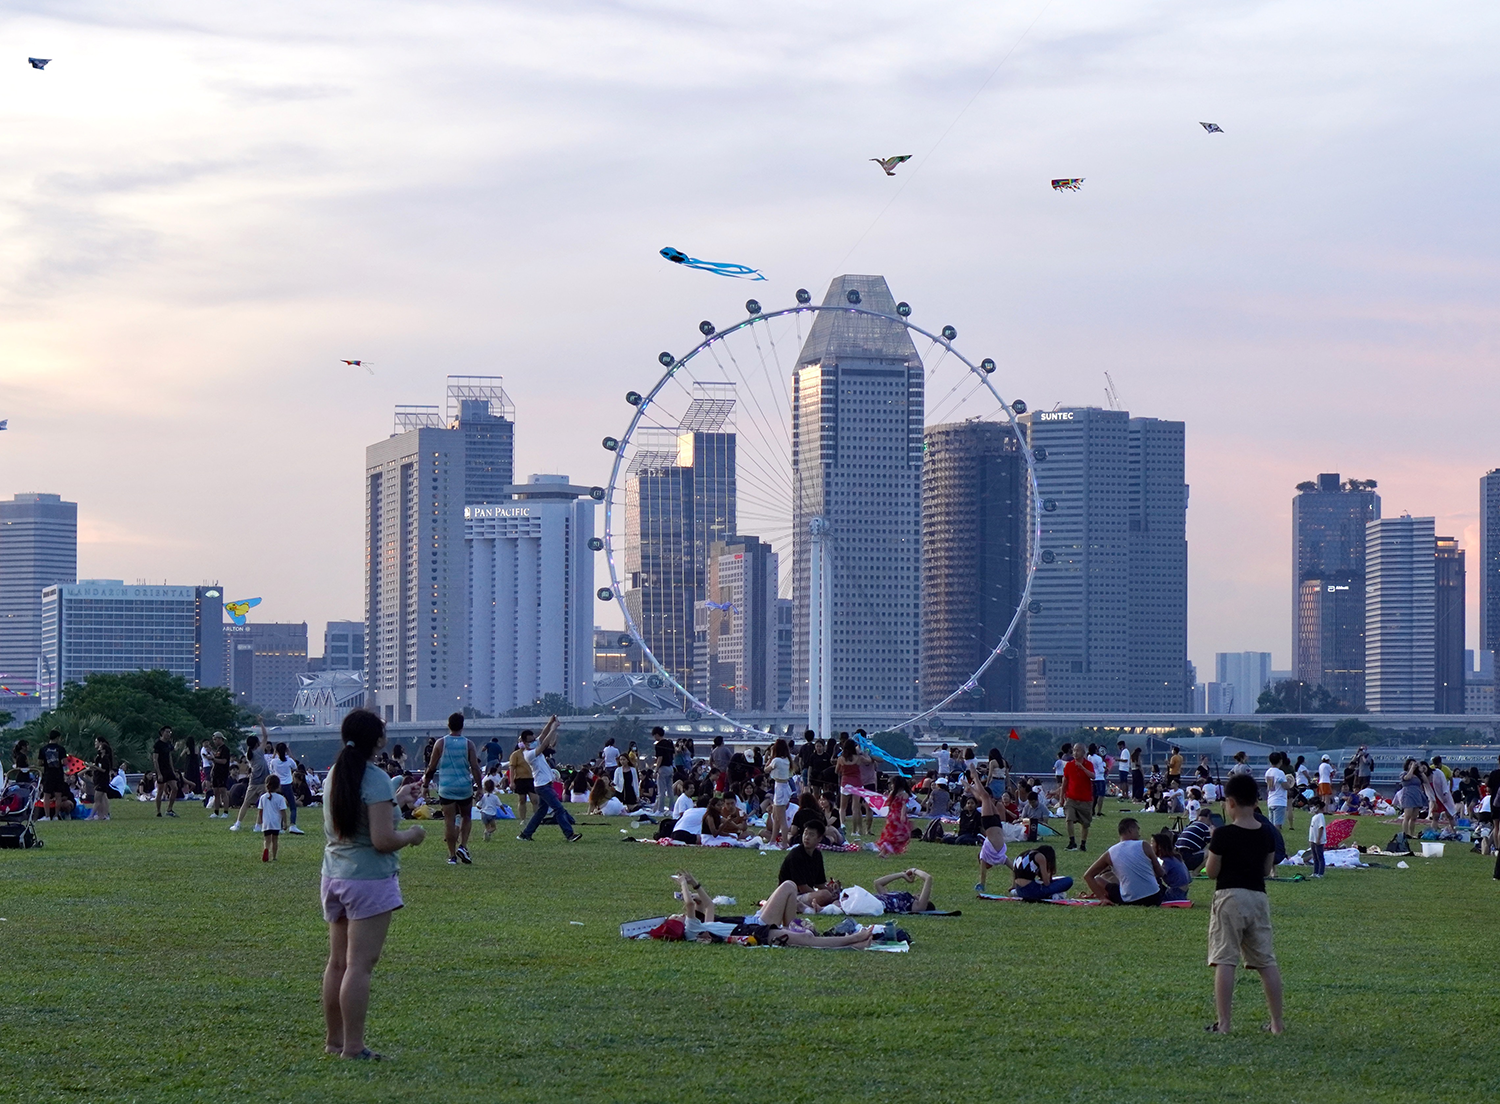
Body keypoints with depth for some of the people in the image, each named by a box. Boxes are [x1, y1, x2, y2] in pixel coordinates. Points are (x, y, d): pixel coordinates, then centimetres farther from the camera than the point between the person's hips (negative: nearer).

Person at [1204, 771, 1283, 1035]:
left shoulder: (1223, 835, -12)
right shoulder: (1267, 834, 4)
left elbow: (1212, 872, -6)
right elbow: (1267, 869, 13)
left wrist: (1212, 849, 9)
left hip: (1230, 897, -5)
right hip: (1258, 897, 5)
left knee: (1224, 961, -4)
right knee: (1267, 962, 10)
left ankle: (1223, 1023, -10)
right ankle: (1277, 1022, 12)